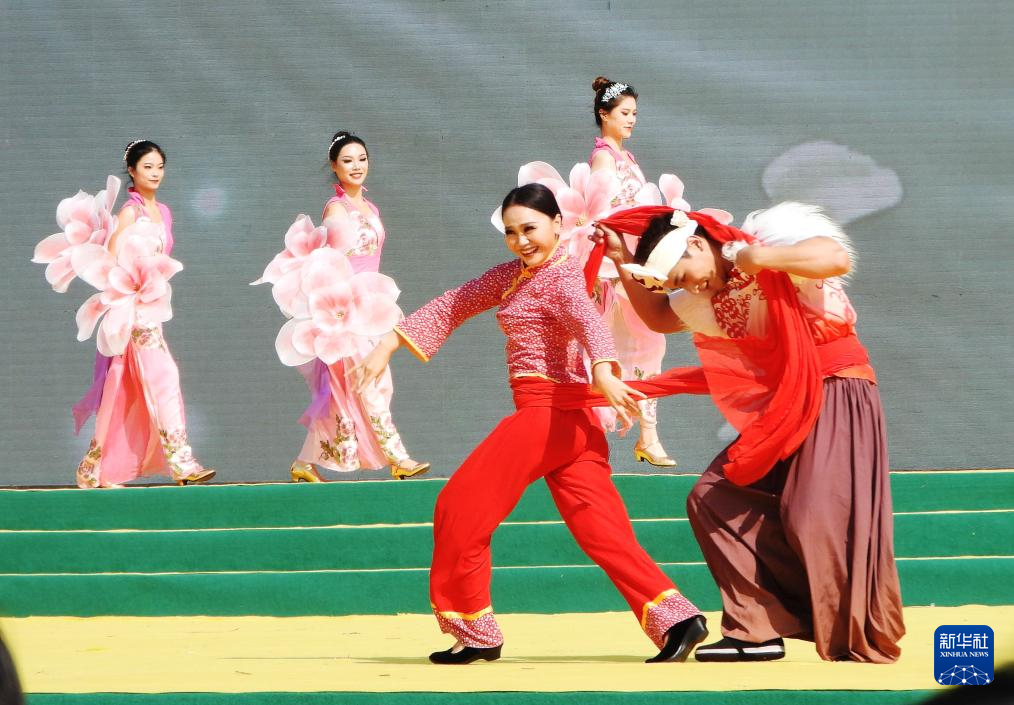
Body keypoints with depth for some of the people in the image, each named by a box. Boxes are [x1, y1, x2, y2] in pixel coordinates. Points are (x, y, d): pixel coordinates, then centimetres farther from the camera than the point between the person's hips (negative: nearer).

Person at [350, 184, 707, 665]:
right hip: (574, 422, 9)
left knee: (460, 509, 2)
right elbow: (454, 305, 21)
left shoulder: (560, 276, -10)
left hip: (546, 413, -9)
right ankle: (675, 618, -12)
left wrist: (603, 372, -49)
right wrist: (389, 345, 15)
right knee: (603, 531, 0)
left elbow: (588, 320, -29)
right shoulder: (515, 274, 17)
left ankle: (474, 632, 8)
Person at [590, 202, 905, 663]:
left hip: (836, 395, -9)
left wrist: (767, 259, -35)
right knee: (713, 498, 1)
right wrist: (624, 264, 17)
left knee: (821, 518, -19)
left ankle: (863, 644, -7)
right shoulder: (711, 296, 12)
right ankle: (758, 629, 0)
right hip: (779, 407, 9)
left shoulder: (772, 240, -12)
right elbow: (658, 316, 29)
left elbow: (838, 258, -29)